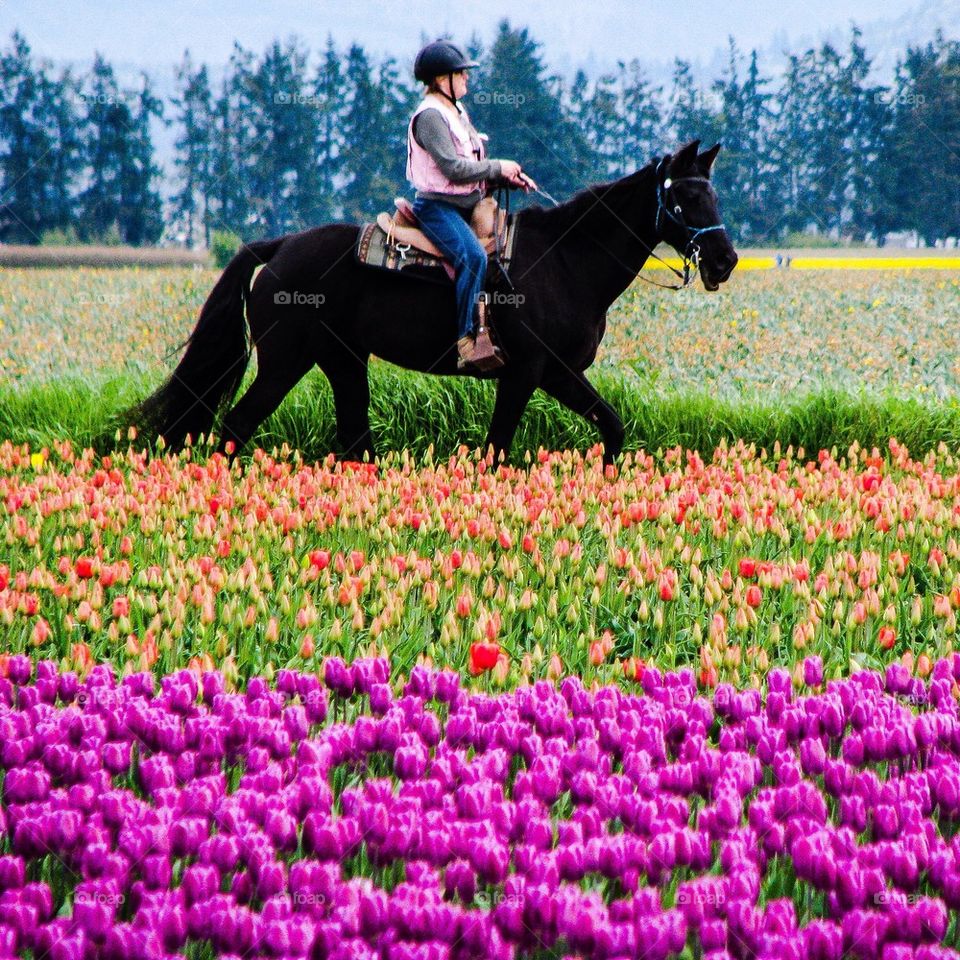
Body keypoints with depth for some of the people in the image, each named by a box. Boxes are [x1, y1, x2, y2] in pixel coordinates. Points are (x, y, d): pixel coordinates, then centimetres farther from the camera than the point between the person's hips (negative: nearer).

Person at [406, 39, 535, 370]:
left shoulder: (457, 112, 18)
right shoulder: (430, 116, -13)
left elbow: (473, 164, 22)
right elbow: (453, 168, -21)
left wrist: (509, 177, 6)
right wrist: (499, 168, -10)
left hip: (466, 206, 10)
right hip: (437, 206, -10)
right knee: (473, 256, -33)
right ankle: (466, 342, -33)